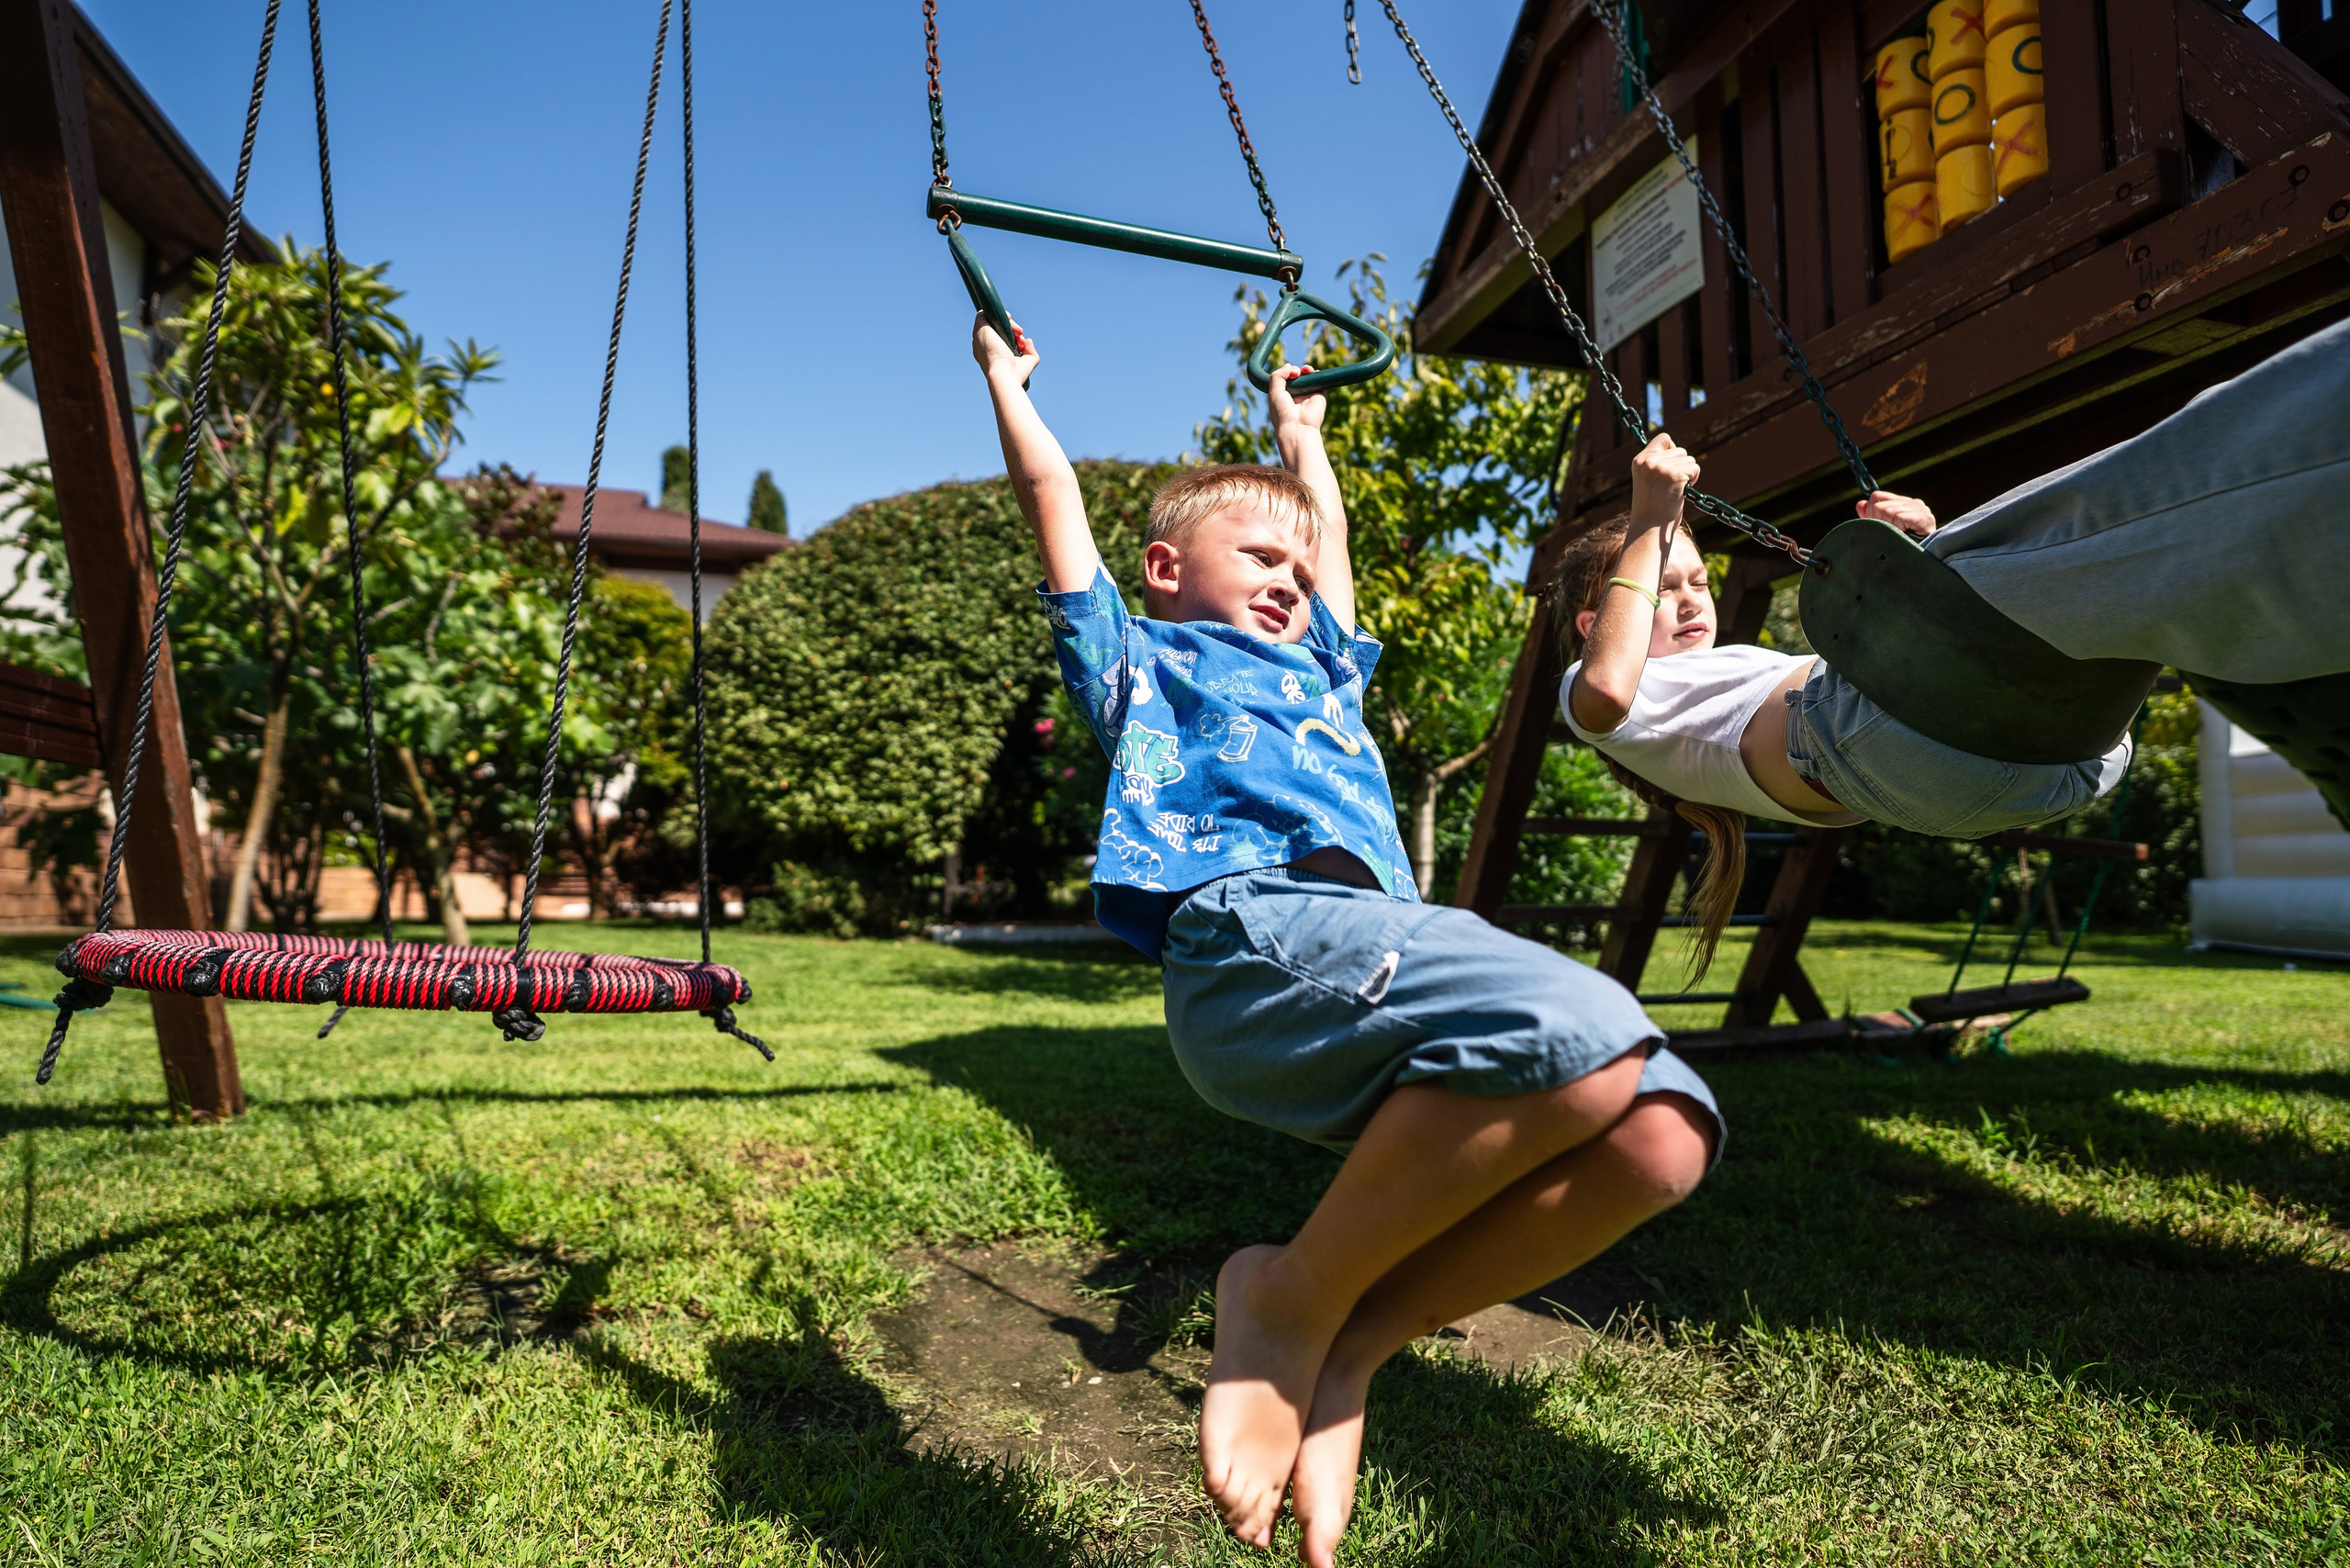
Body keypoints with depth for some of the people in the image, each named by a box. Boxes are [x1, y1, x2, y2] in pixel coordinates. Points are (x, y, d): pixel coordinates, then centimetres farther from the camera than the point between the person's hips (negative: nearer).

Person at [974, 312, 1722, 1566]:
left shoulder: (1319, 665, 41)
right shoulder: (1138, 657, 25)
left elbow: (1330, 533, 56)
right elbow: (1052, 496, 30)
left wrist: (1301, 430, 71)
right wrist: (1006, 374, 45)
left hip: (1384, 939, 7)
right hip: (1253, 931, -7)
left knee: (1660, 1128, -19)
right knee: (1584, 1033, -32)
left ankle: (1349, 1343, -5)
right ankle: (1294, 1299, -10)